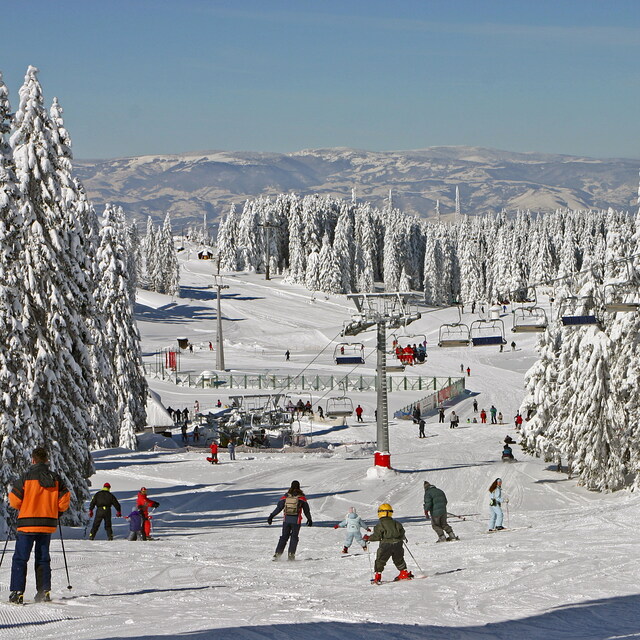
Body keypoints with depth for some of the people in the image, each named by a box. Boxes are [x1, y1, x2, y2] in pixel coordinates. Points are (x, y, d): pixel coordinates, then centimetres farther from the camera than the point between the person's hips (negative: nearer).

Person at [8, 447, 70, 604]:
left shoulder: (27, 477, -9)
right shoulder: (55, 478, 3)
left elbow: (14, 500, -8)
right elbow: (65, 500, 1)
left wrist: (18, 507, 14)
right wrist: (55, 511, 19)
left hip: (27, 523, -4)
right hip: (47, 525, 4)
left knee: (20, 558, 1)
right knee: (43, 559, 14)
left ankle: (17, 593, -7)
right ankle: (44, 592, 10)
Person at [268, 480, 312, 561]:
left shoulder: (286, 496, 2)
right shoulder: (302, 497, -2)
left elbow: (278, 507, 3)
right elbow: (306, 509, 6)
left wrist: (271, 516, 9)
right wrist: (309, 519, 18)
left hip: (286, 520, 2)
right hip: (296, 520, -2)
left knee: (284, 537, 11)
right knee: (294, 537, 8)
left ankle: (277, 553, 3)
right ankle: (291, 554, -1)